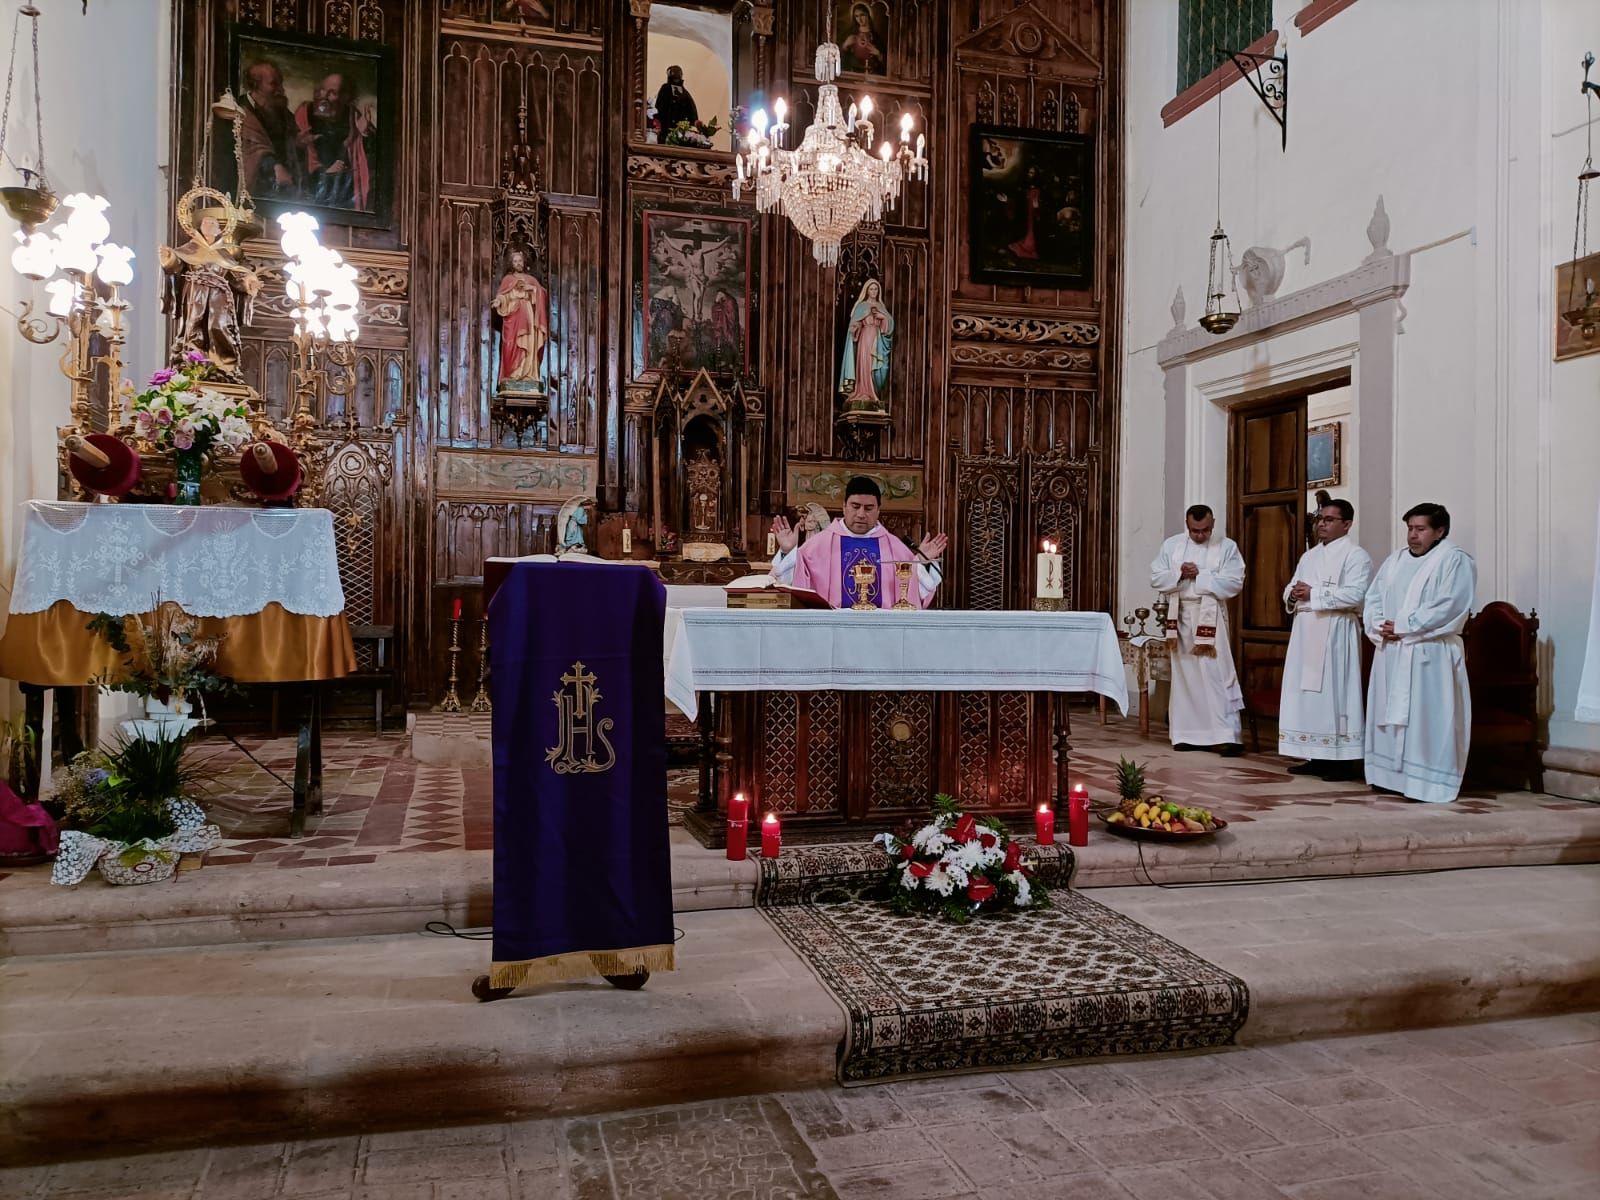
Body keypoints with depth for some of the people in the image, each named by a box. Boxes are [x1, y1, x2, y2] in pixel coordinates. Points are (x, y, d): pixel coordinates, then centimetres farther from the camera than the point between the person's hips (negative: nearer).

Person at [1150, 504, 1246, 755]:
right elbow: (1156, 578, 3)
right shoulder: (1171, 545, 7)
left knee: (1216, 675, -9)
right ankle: (1188, 733, 14)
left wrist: (1199, 575, -15)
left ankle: (1227, 736, -10)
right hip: (1181, 616, 3)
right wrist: (1179, 574, -15)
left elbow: (1234, 583, -11)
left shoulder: (1227, 546, -1)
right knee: (1184, 675, 7)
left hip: (1211, 617, -3)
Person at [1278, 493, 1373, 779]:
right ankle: (1317, 757, 13)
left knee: (1334, 694, -7)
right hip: (1306, 633, 7)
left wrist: (1314, 594, -17)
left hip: (1335, 634, -7)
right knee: (1308, 694, 6)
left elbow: (1355, 594, -17)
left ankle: (1344, 760, -1)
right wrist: (1293, 595, -4)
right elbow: (1291, 588, 19)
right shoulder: (1309, 556, 18)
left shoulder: (1356, 555, -4)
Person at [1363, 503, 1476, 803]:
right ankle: (1391, 775, 18)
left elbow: (1447, 608, -15)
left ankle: (1429, 784, 0)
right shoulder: (1396, 559, 17)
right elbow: (1373, 598, 13)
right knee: (1389, 715, 9)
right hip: (1390, 652, 7)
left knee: (1426, 719, -5)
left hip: (1428, 654, -7)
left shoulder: (1455, 561, -4)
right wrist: (1379, 626, -6)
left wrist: (1402, 627, -15)